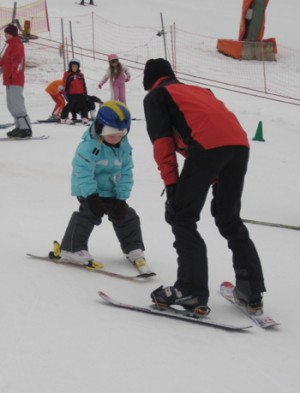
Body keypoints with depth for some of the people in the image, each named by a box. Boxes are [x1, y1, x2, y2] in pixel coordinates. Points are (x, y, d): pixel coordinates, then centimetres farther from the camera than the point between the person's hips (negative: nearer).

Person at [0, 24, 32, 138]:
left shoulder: (17, 45, -12)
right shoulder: (11, 46, 18)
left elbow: (18, 62, -21)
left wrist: (13, 74, -28)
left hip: (15, 80, -11)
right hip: (10, 81, 11)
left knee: (17, 105, -12)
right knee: (11, 105, 13)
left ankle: (26, 129, -12)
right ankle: (19, 127, 17)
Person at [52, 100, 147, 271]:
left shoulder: (124, 147, -3)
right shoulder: (89, 146, -23)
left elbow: (126, 173, -1)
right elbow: (83, 173, -25)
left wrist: (121, 197, -9)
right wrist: (91, 196, -31)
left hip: (112, 191, 6)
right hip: (90, 191, -6)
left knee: (126, 216, 6)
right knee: (89, 214, -22)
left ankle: (134, 249, 21)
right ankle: (73, 249, -16)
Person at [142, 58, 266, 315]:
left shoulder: (155, 96, 20)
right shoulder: (200, 91, 39)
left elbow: (162, 142, 6)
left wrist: (171, 185, 2)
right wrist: (217, 182, 31)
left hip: (207, 146, -6)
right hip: (240, 143, 6)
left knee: (181, 217, 3)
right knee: (229, 219, 19)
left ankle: (192, 291, -7)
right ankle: (251, 291, 17)